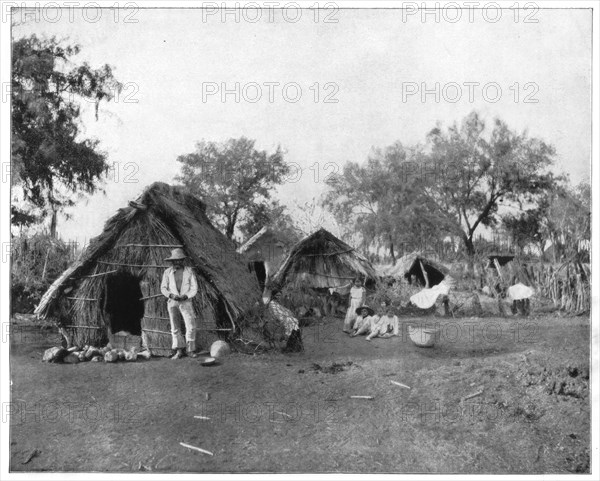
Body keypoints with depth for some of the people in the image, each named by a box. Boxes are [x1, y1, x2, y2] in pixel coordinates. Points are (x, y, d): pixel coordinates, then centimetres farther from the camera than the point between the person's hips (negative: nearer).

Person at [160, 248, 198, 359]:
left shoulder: (189, 271, -1)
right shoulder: (167, 272, 1)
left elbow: (194, 288, 2)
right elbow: (163, 288, 6)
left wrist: (186, 296, -14)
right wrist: (171, 295, -12)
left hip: (186, 301, -1)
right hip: (172, 302, 1)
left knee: (191, 326, -10)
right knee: (175, 327, 3)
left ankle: (191, 349, 3)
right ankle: (179, 351, 12)